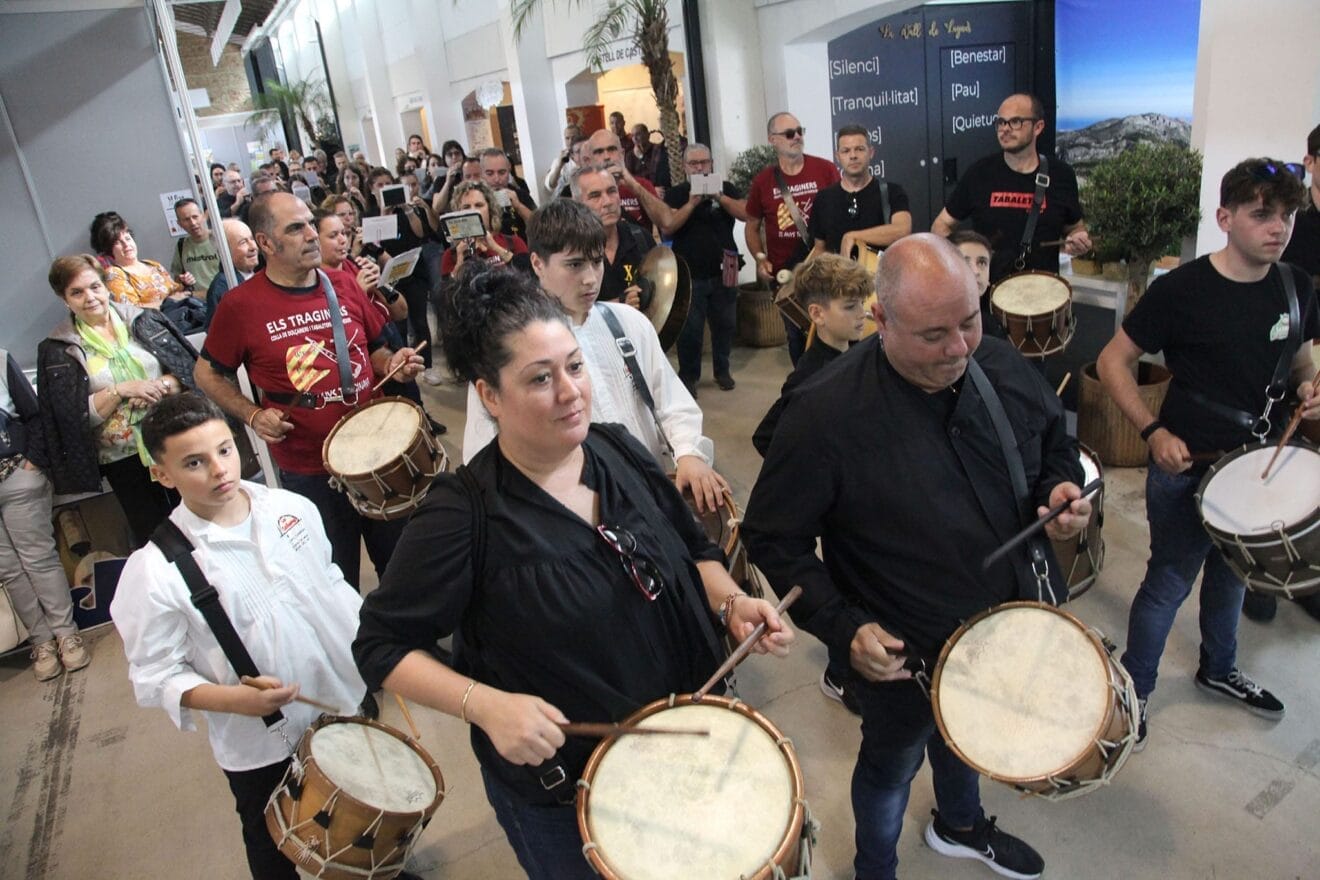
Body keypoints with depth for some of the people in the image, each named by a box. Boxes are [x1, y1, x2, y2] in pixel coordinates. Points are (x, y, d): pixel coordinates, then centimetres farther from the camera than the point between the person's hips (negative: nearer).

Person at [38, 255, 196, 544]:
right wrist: (121, 391, -18)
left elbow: (191, 369, 2)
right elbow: (75, 416, -6)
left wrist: (160, 386, -17)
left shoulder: (145, 320, 4)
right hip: (123, 461, -1)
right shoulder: (57, 350, 0)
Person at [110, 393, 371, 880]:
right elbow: (155, 676, -15)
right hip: (261, 750, -3)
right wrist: (233, 699, -30)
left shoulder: (293, 508, -10)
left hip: (348, 701, 4)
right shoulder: (155, 570, -22)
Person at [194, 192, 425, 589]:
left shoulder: (344, 285, 2)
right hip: (308, 471, -3)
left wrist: (393, 362, -7)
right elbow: (208, 374, 4)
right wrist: (253, 415, -9)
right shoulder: (241, 305, -8)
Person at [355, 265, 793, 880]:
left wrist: (731, 602, -13)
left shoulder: (618, 451, -8)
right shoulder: (464, 514, -24)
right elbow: (382, 646, -17)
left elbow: (693, 548, 6)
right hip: (559, 792, -5)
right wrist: (485, 705, -30)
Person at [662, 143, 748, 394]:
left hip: (723, 272, 2)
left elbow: (745, 214, -9)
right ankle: (688, 376, 11)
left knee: (725, 324, 10)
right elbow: (667, 227, -13)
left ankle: (722, 370, 26)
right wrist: (692, 202, -22)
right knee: (690, 329, -1)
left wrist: (719, 197, -22)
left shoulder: (726, 188, 5)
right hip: (689, 275, -2)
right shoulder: (675, 193, 1)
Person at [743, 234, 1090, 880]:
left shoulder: (1003, 366, -11)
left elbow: (1056, 447, 9)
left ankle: (960, 825, 66)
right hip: (903, 652, -5)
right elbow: (772, 538, -21)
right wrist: (843, 627, -27)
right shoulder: (826, 412, -29)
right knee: (892, 764, 21)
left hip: (1011, 626, 6)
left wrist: (1061, 491, -12)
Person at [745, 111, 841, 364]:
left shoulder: (825, 170, -4)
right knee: (796, 334, 13)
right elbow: (752, 226, 12)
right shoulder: (763, 181, 1)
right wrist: (760, 258, -3)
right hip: (783, 273, 2)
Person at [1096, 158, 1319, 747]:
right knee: (1170, 581, 5)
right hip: (1185, 467, -6)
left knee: (1233, 570, 24)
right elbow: (1113, 361, -15)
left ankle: (1218, 670, 47)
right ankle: (1134, 689, 26)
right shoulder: (1183, 289, -19)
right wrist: (1154, 432, -24)